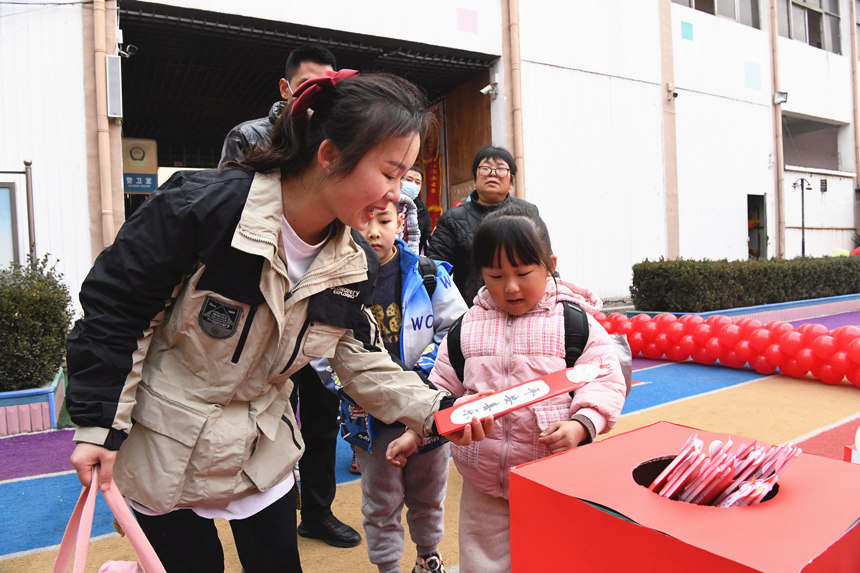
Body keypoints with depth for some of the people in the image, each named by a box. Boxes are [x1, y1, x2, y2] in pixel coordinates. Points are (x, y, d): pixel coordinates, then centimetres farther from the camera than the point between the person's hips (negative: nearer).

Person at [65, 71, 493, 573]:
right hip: (162, 446, -3)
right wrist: (99, 425, -13)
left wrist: (433, 411, -15)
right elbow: (113, 311, -16)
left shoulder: (356, 263, -8)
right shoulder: (202, 206, -25)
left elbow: (363, 359, -2)